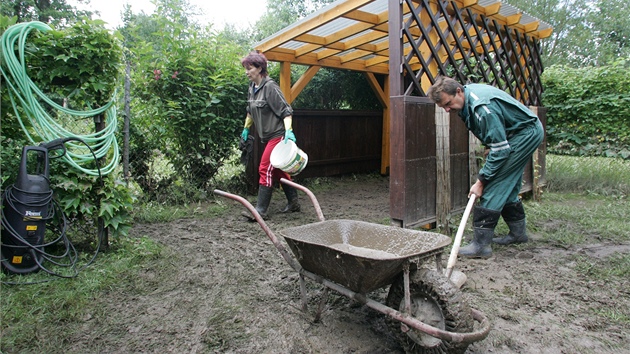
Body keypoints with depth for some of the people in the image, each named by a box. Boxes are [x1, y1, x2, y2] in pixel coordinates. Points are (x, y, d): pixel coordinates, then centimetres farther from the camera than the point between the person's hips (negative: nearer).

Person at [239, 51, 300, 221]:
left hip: (277, 135, -9)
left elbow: (286, 110, -18)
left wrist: (288, 130, -30)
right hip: (267, 136, 9)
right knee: (278, 170, 14)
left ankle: (260, 210, -4)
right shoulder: (252, 87, 10)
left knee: (265, 169, -9)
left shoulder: (270, 86, -15)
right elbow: (251, 111, 23)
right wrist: (246, 129, 25)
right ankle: (293, 202, 27)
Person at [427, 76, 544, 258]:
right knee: (508, 185, 16)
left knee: (493, 186, -15)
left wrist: (481, 181, -26)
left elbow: (500, 150, -30)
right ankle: (518, 232, 30)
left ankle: (481, 244, -13)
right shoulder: (466, 97, -4)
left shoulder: (483, 108, -34)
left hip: (527, 133, -10)